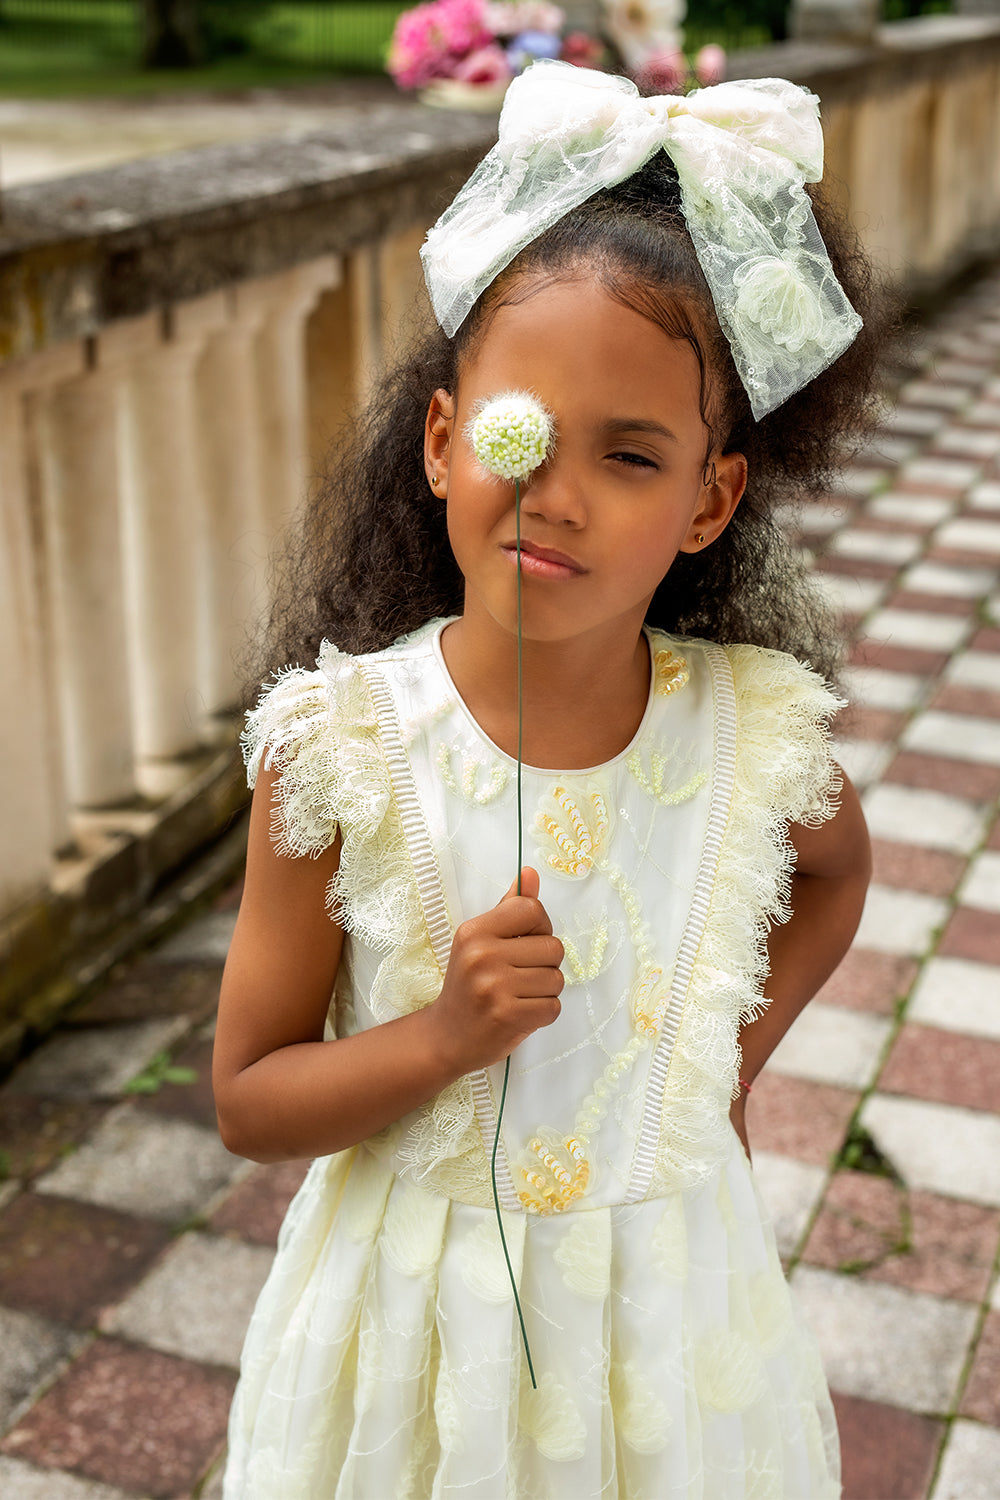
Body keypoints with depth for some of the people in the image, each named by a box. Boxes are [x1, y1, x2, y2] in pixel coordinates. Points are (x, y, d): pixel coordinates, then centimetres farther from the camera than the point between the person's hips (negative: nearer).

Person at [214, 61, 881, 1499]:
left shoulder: (758, 732, -15)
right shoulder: (341, 745, -20)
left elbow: (836, 871, 11)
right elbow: (249, 1101, -12)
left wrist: (737, 1049, 2)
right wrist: (443, 1035, -27)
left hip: (661, 1305, 2)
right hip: (412, 1313, -1)